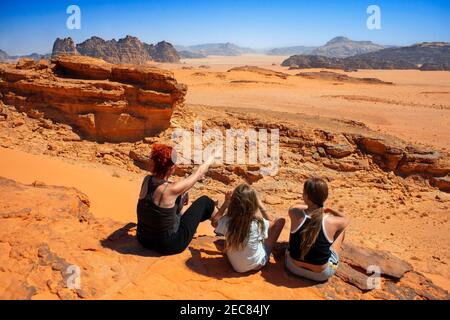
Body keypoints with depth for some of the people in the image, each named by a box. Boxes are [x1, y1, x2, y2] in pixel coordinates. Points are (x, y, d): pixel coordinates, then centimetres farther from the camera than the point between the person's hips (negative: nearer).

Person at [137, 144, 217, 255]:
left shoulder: (146, 180, -10)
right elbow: (199, 173, -10)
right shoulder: (171, 189, -27)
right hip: (169, 245, -6)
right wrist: (210, 160, 7)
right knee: (204, 201, 6)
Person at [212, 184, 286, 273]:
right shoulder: (258, 223, -29)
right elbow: (272, 222, -3)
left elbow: (214, 221, 0)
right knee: (280, 221, 3)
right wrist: (260, 205, -3)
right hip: (258, 264, -2)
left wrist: (225, 203, -2)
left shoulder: (226, 222, -26)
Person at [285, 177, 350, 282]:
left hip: (293, 266, 2)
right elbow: (346, 220, 3)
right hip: (321, 275, -1)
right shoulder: (332, 222, -23)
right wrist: (330, 210, 19)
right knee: (341, 228, 13)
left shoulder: (296, 215, -21)